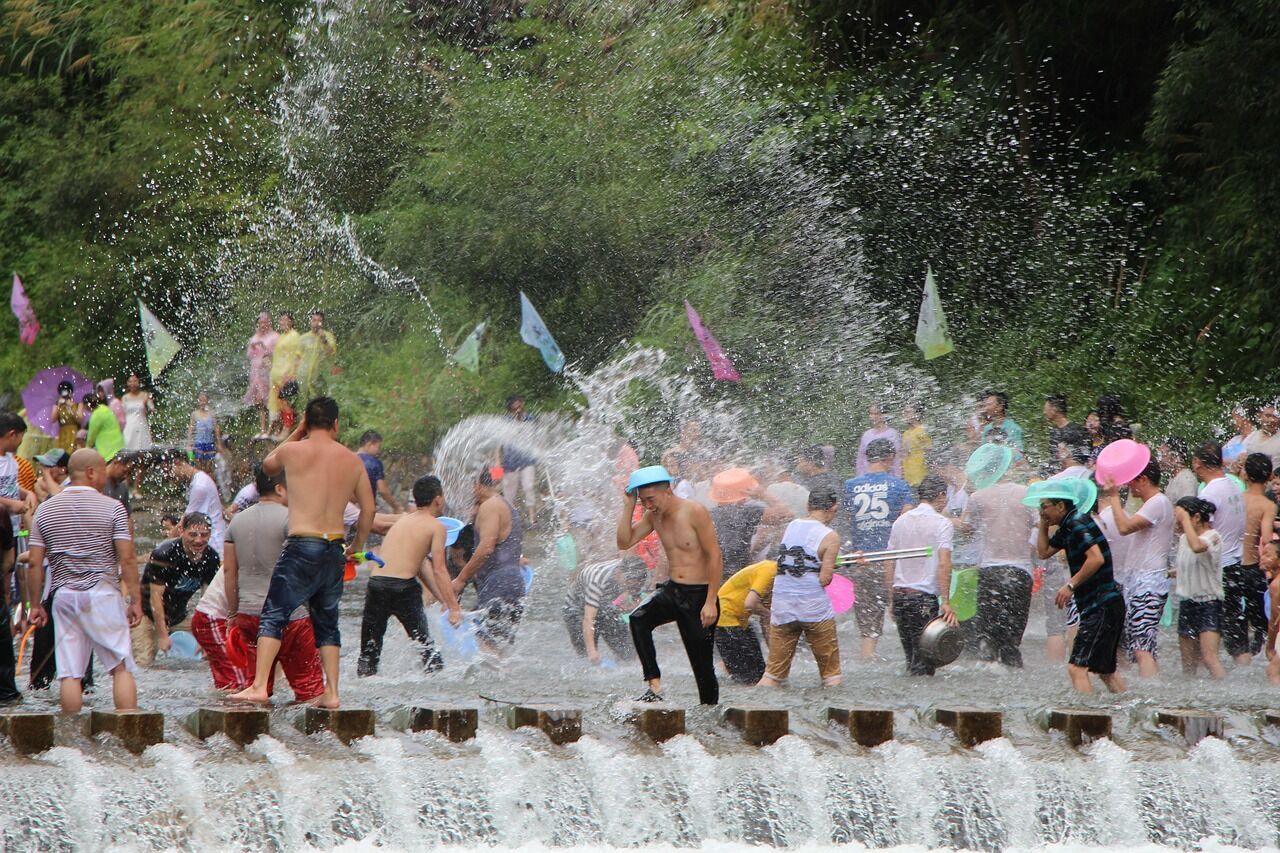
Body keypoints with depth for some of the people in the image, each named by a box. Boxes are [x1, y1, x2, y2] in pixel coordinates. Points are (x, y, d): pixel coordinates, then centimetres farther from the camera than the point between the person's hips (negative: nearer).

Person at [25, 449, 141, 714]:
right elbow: (126, 559, -7)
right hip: (102, 593, -3)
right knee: (122, 667, 1)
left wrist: (36, 604, 11)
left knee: (69, 672, 2)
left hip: (64, 595, 3)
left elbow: (34, 563, 4)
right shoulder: (112, 508, -3)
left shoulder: (45, 509, 6)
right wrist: (135, 600, -1)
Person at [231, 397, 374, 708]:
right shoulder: (352, 460, 7)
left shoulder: (293, 452, -3)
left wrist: (298, 433, 26)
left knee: (273, 616, -2)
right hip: (335, 548, 4)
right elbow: (368, 509, 12)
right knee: (327, 622, 15)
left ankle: (259, 686, -13)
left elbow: (268, 464, 21)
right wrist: (356, 547, 25)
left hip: (302, 545, -4)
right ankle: (331, 692, 11)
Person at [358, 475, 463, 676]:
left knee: (369, 650, 9)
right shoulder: (436, 527, 2)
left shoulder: (403, 519, 21)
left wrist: (443, 600, 27)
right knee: (426, 644, 11)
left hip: (376, 583, 5)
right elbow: (439, 570, -6)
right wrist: (454, 607, -4)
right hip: (404, 587, -5)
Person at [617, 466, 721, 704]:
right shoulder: (654, 515, 6)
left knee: (702, 662, -2)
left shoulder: (695, 512, -14)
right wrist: (628, 507, -5)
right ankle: (653, 685, -24)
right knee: (639, 618, -24)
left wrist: (711, 602, -18)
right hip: (671, 590, 5)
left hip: (699, 594, -5)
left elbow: (715, 556, -14)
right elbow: (624, 543, 5)